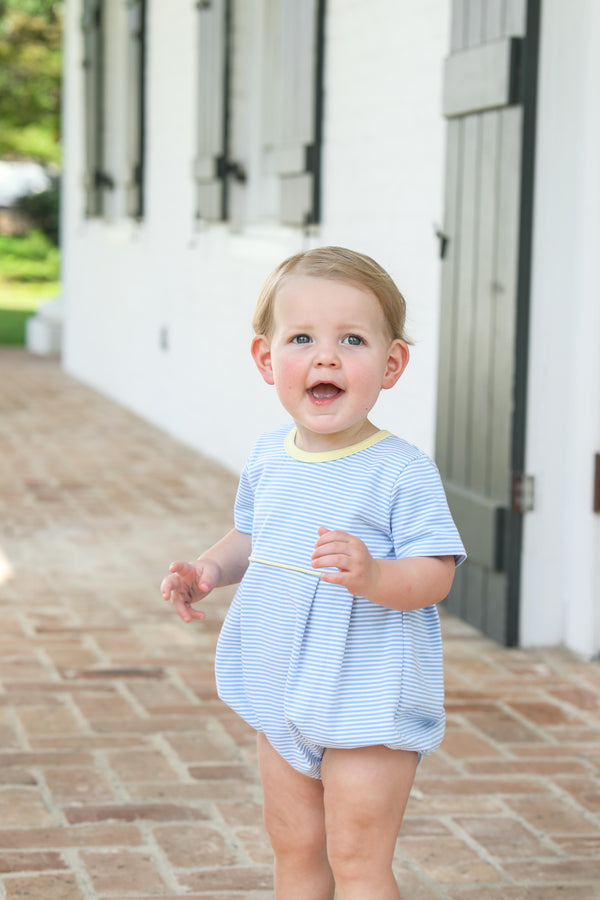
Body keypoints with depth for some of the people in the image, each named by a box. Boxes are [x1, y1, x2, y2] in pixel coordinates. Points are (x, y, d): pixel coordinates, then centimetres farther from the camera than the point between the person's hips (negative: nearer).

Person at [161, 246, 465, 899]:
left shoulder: (400, 471, -17)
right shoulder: (268, 459, 3)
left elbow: (434, 574, -20)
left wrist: (373, 576, -38)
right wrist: (210, 568, 2)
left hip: (370, 705, -6)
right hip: (283, 696, 6)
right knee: (293, 845, 18)